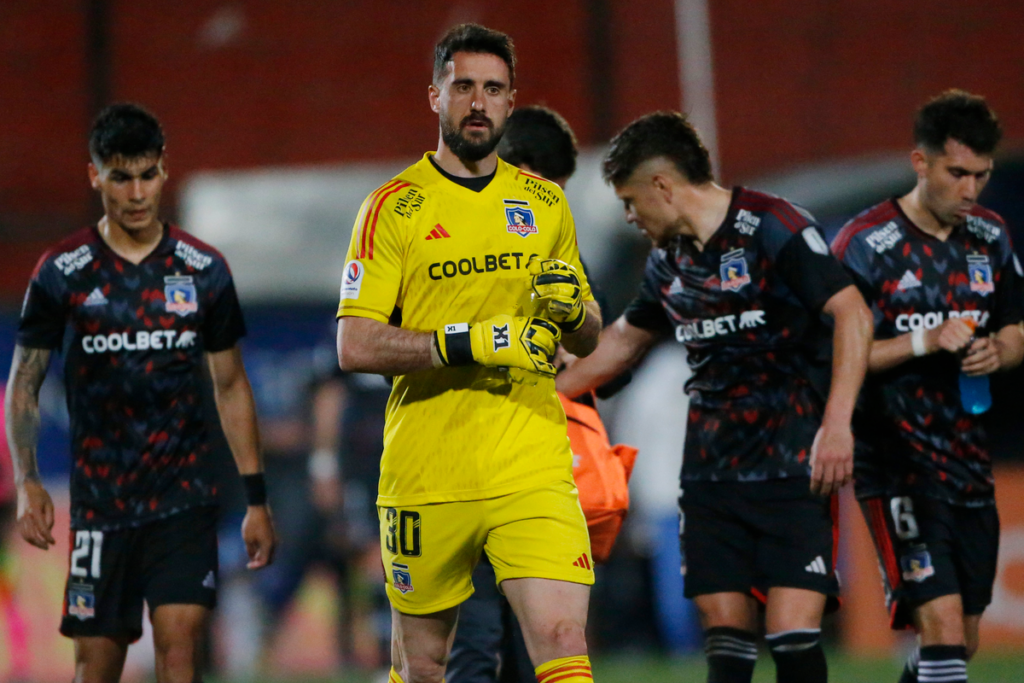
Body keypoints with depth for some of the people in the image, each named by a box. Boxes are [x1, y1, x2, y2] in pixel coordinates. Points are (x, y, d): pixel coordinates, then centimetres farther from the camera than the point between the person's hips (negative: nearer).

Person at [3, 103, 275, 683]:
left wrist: (256, 497, 8)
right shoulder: (62, 274, 1)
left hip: (186, 499, 0)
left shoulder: (203, 271, 5)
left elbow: (231, 387, 11)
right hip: (100, 501, 0)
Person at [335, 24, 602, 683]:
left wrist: (573, 312, -4)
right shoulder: (394, 208, -1)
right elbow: (355, 346, -9)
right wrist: (471, 341, -19)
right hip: (426, 473, -2)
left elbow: (588, 339, 20)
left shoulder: (545, 203, 12)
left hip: (534, 467, 2)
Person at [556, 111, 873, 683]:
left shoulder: (773, 228, -10)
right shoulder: (669, 260, 14)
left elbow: (853, 315, -14)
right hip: (711, 473, 7)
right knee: (724, 627, 0)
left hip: (793, 465, -7)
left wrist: (837, 423, -21)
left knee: (793, 631, -14)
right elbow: (623, 341, 31)